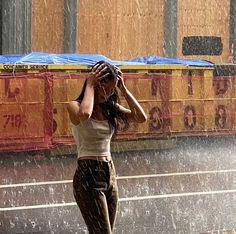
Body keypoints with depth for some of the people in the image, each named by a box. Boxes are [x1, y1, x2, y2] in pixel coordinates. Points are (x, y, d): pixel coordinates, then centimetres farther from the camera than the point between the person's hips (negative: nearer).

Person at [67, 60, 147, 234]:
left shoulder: (110, 107, 11)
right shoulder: (75, 106, -7)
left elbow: (141, 117, 2)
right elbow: (84, 114, -32)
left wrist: (123, 89, 1)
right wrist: (90, 85, -18)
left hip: (110, 174, 7)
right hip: (88, 175, -7)